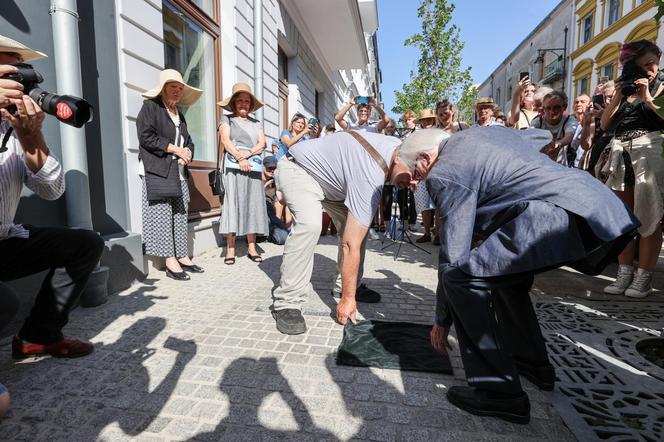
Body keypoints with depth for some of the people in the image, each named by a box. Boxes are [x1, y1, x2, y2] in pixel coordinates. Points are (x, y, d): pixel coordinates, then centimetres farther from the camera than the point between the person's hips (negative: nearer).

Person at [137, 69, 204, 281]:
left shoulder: (179, 114, 23)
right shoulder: (150, 107, 2)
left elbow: (188, 141, 22)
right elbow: (146, 137, -10)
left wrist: (187, 152, -1)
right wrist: (175, 149, -12)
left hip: (178, 172, 7)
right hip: (157, 172, -7)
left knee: (180, 215, 4)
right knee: (162, 215, -8)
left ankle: (183, 257, 9)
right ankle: (170, 261, -7)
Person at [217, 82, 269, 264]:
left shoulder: (256, 123, 21)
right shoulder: (227, 119, 12)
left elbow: (262, 144, 7)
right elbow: (225, 140, -3)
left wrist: (249, 153, -12)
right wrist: (239, 157, -18)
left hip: (253, 168, 4)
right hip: (234, 168, -3)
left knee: (253, 205, 0)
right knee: (233, 204, -7)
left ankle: (251, 247, 4)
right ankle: (230, 250, -7)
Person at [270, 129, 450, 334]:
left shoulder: (398, 146, -11)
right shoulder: (370, 179, -36)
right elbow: (350, 245, -32)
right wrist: (347, 299, -24)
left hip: (326, 175, 9)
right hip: (296, 170, -9)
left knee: (356, 225, -1)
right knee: (309, 224, -32)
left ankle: (349, 285, 13)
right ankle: (286, 303, -20)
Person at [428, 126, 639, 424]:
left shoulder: (445, 173, -7)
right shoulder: (485, 131, 19)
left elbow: (453, 255, -6)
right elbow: (543, 135, 36)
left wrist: (442, 321, 7)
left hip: (571, 215, -11)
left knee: (461, 275, -11)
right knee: (504, 268, 25)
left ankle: (499, 391, -1)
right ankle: (534, 364, 34)